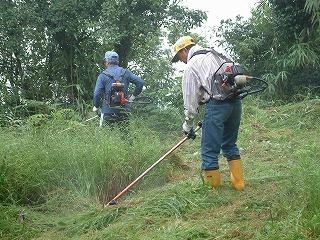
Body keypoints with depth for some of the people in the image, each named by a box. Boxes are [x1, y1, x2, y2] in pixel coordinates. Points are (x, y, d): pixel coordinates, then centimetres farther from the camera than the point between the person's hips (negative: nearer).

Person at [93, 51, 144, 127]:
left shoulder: (103, 76, -4)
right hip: (124, 111, 3)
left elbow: (97, 94, -9)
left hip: (108, 111, -3)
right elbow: (140, 82, 0)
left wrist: (96, 107, 7)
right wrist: (133, 96, 11)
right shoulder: (126, 72, 4)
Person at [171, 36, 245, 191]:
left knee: (209, 150, 1)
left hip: (217, 105, -8)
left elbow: (190, 98, 2)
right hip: (235, 102, 8)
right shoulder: (214, 55, 23)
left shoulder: (191, 66, 1)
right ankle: (238, 182, 24)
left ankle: (212, 188, 6)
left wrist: (188, 124, 13)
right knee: (230, 144, 21)